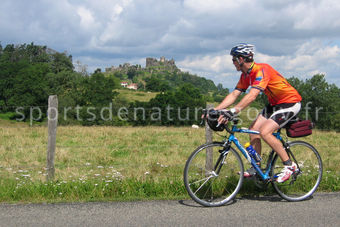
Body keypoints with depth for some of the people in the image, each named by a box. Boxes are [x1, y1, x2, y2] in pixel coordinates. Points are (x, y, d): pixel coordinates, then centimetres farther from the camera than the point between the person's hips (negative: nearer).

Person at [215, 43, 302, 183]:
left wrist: (232, 112, -45)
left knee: (265, 132, -21)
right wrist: (214, 110, -9)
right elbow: (233, 95, 2)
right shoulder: (246, 75, 3)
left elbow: (252, 95, -38)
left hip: (290, 102, -9)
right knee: (253, 129, -3)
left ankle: (289, 165, -7)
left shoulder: (262, 70, -26)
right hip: (274, 103, 9)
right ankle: (256, 168, 8)